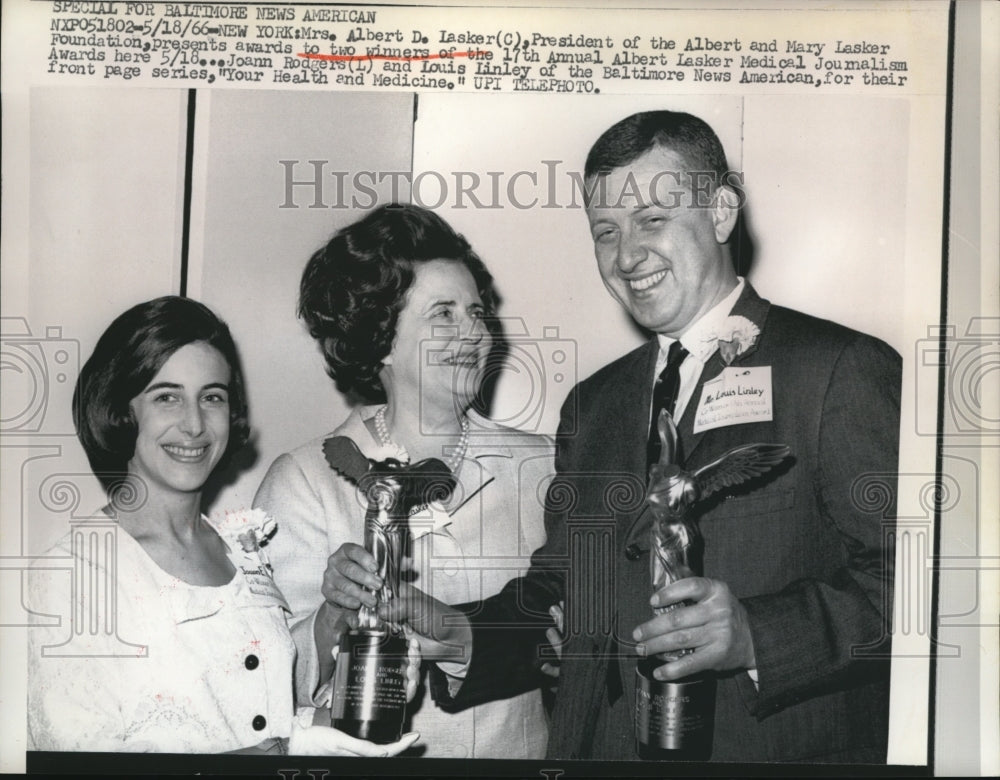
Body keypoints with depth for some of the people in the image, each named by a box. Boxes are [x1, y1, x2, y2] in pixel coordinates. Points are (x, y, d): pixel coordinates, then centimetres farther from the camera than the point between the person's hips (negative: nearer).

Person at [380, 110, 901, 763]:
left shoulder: (845, 371, -6)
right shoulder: (592, 404, 14)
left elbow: (907, 576, -14)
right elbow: (560, 592, 13)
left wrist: (758, 634, -25)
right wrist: (461, 634, -5)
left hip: (778, 750, -3)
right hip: (600, 747, 4)